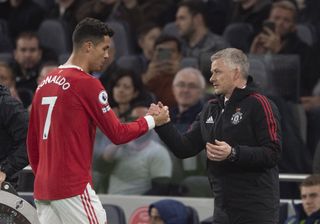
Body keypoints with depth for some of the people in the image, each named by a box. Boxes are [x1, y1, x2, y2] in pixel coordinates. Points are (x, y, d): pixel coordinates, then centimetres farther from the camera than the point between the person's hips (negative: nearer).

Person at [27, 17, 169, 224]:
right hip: (74, 188, -8)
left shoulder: (45, 83, 13)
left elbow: (32, 141, 17)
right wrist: (152, 121, 7)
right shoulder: (87, 84, -10)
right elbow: (117, 134, -7)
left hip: (43, 189, 8)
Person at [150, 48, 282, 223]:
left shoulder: (259, 105, -7)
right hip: (223, 207, 7)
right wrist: (163, 125, -1)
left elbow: (272, 154, -16)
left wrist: (233, 153, -26)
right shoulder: (211, 109, 16)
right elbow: (185, 148, 13)